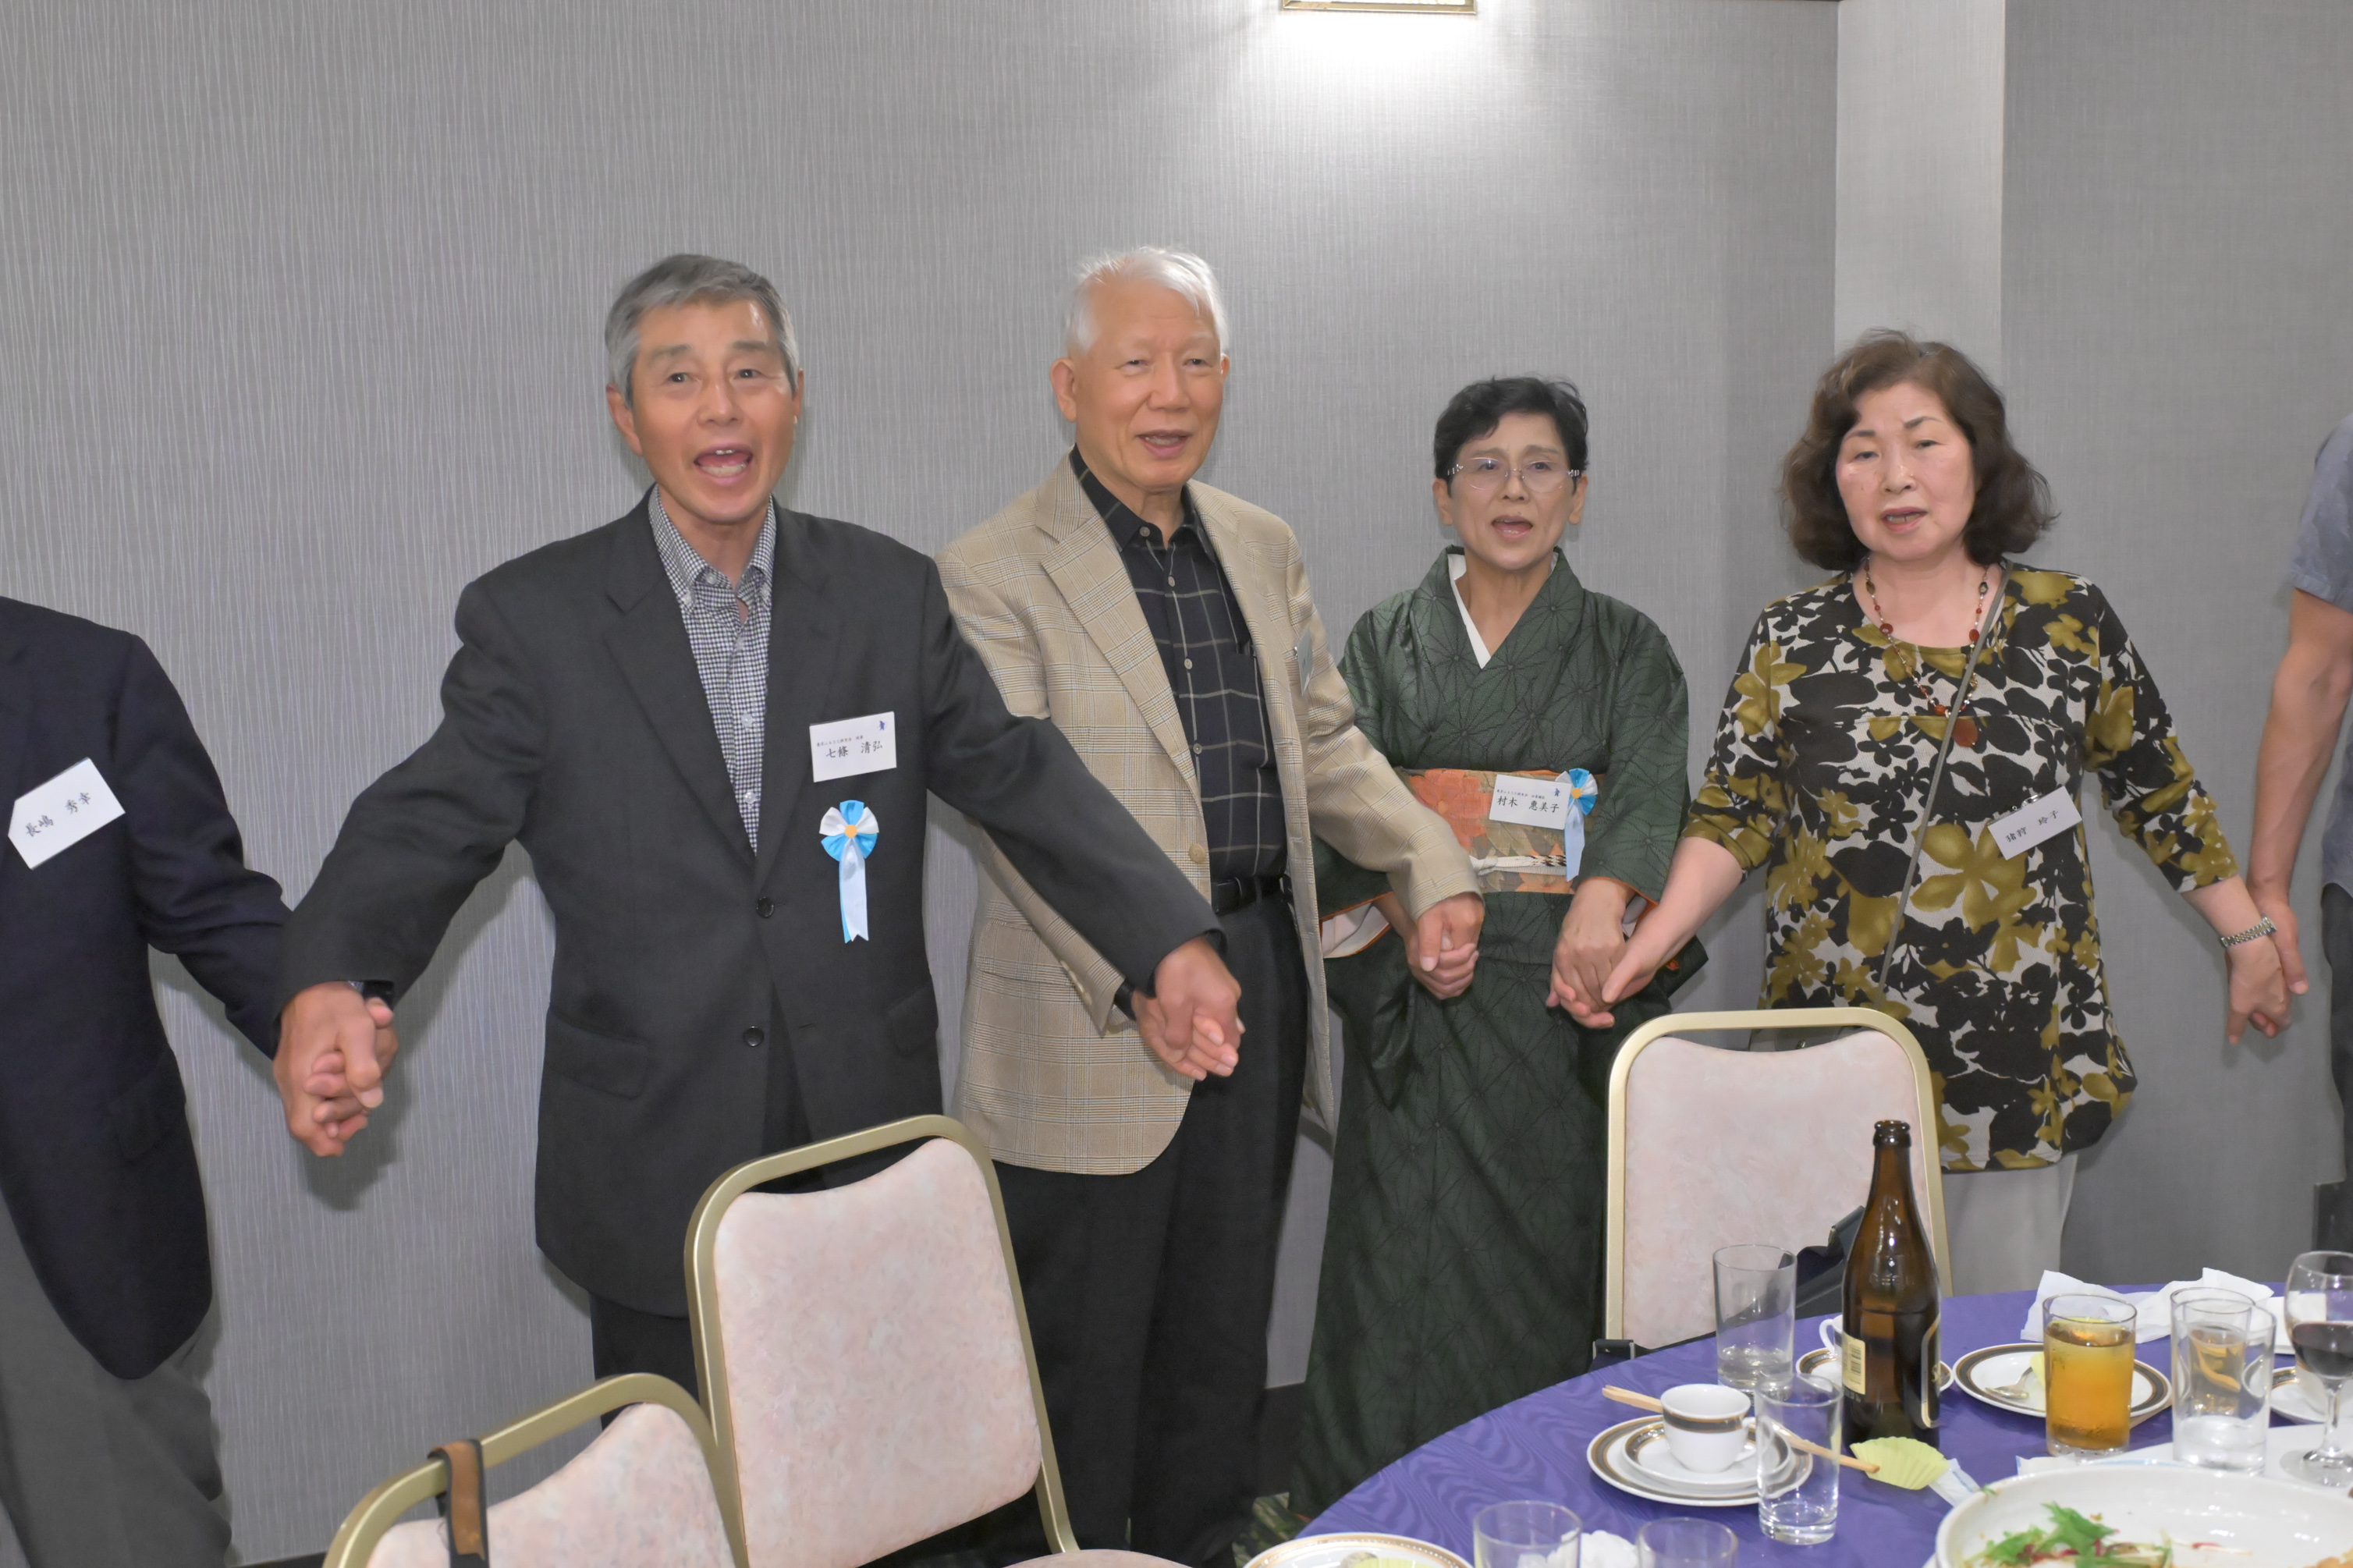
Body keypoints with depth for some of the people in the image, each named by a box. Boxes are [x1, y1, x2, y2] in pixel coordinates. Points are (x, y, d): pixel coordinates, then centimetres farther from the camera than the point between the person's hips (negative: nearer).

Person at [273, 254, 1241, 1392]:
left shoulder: (892, 595, 3)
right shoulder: (534, 618, -2)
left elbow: (1018, 775, 0)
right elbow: (431, 821, -8)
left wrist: (1169, 943, -13)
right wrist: (327, 985, -28)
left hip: (870, 1160, 2)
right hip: (654, 1185, -1)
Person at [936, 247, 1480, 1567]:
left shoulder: (1264, 550, 11)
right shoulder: (993, 576, -11)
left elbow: (1328, 743, 15)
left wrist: (1436, 865, -1)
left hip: (1264, 986, 6)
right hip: (1100, 1017, -6)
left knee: (1224, 1343, 19)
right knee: (1083, 1359, 8)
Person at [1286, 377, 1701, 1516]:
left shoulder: (1626, 647, 8)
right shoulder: (1386, 642, 10)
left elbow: (1649, 782, -8)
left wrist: (1602, 899, -27)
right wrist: (1410, 902, -19)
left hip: (1569, 991, 0)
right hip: (1418, 989, 0)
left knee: (1552, 1243, -1)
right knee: (1411, 1254, -2)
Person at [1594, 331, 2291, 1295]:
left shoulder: (2071, 623, 2)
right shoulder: (1794, 640, 0)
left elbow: (2158, 794, 12)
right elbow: (1732, 816, 0)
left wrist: (2250, 941, 16)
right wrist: (1651, 941, -14)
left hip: (2026, 1071, 1)